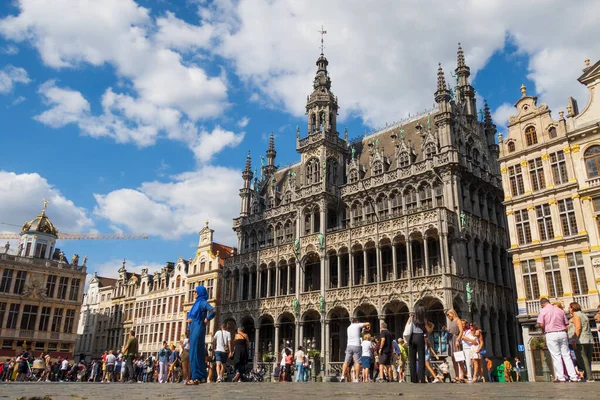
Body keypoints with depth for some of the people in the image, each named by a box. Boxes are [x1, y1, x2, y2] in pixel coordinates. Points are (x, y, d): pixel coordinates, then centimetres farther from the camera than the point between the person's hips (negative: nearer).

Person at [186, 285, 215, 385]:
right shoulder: (197, 303, 19)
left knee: (195, 352, -10)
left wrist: (206, 320, -11)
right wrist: (189, 318, 10)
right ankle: (201, 377, 14)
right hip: (194, 329, 9)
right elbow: (190, 314, 32)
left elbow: (212, 311, -24)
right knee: (198, 353, 10)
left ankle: (197, 377, -10)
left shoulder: (202, 302, -8)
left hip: (198, 329, -9)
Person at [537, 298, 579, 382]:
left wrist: (544, 330, 8)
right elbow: (566, 324, 12)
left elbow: (541, 324, -13)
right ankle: (573, 377, 7)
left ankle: (561, 377, 1)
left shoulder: (543, 311, -3)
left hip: (551, 335, -4)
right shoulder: (560, 310, 11)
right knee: (566, 355, 9)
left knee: (556, 356, 1)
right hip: (562, 333, 4)